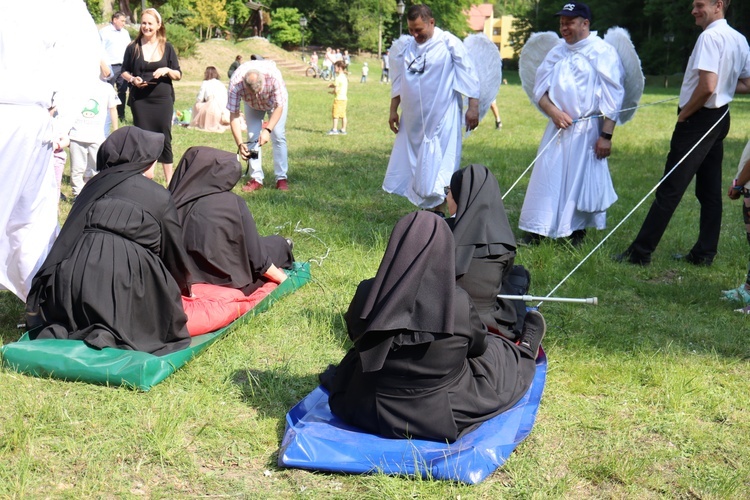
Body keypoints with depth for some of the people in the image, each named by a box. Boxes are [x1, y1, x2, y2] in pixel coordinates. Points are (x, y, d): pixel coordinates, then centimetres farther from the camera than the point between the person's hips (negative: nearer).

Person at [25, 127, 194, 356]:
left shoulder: (96, 185, 19)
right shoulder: (159, 196, 10)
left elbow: (70, 235, 22)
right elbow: (173, 250, 19)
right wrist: (184, 286, 36)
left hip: (76, 274, 4)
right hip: (126, 281, -4)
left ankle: (60, 331, -3)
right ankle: (109, 337, -15)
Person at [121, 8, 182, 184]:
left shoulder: (167, 47, 3)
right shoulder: (133, 47, 3)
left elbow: (178, 75, 5)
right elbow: (124, 71, 10)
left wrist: (167, 70, -15)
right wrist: (132, 79, -10)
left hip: (163, 100, 0)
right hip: (140, 100, 0)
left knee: (164, 138, 3)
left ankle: (169, 180, 11)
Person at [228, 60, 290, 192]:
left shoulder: (273, 76, -42)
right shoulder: (235, 84, -39)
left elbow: (279, 107, -29)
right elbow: (234, 115, -32)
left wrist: (268, 130, -38)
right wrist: (240, 144, -40)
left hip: (275, 101, -1)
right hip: (252, 105, 2)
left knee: (278, 136, -11)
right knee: (252, 137, -7)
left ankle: (281, 178, -6)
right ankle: (256, 179, -1)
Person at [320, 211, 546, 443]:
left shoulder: (367, 294, -18)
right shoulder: (458, 303, -24)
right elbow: (478, 344, -3)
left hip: (367, 410, 2)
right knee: (493, 351, 24)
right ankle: (524, 354, 57)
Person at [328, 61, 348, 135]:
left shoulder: (338, 78, -15)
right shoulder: (345, 77, 12)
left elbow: (336, 90, -18)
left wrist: (332, 92, 2)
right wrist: (333, 85, 11)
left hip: (338, 98, -8)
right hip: (344, 98, 8)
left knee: (335, 115, -3)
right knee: (343, 115, 10)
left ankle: (334, 130, -2)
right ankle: (343, 130, 13)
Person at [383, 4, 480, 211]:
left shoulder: (449, 44, -8)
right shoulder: (406, 48, 8)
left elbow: (469, 77, -9)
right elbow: (398, 82, 16)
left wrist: (473, 107, -15)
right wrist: (393, 110, 15)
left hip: (441, 119, -6)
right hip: (413, 120, 6)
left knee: (436, 170, -5)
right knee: (412, 166, 9)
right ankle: (425, 210, 21)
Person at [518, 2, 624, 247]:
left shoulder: (603, 52, -5)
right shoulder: (557, 52, 11)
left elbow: (612, 98, -8)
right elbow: (540, 88, 11)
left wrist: (606, 135, -13)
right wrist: (553, 111, -8)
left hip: (587, 130, -5)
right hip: (557, 128, 5)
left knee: (582, 179, 1)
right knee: (547, 178, 3)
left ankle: (577, 233, 12)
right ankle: (535, 232, 9)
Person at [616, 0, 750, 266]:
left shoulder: (710, 37, -17)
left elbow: (707, 86, -25)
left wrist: (684, 113, -12)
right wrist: (725, 85, 11)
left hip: (699, 119, -9)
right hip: (721, 117, 9)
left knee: (670, 189, -7)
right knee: (710, 190, 11)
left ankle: (640, 252, -3)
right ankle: (704, 253, 16)